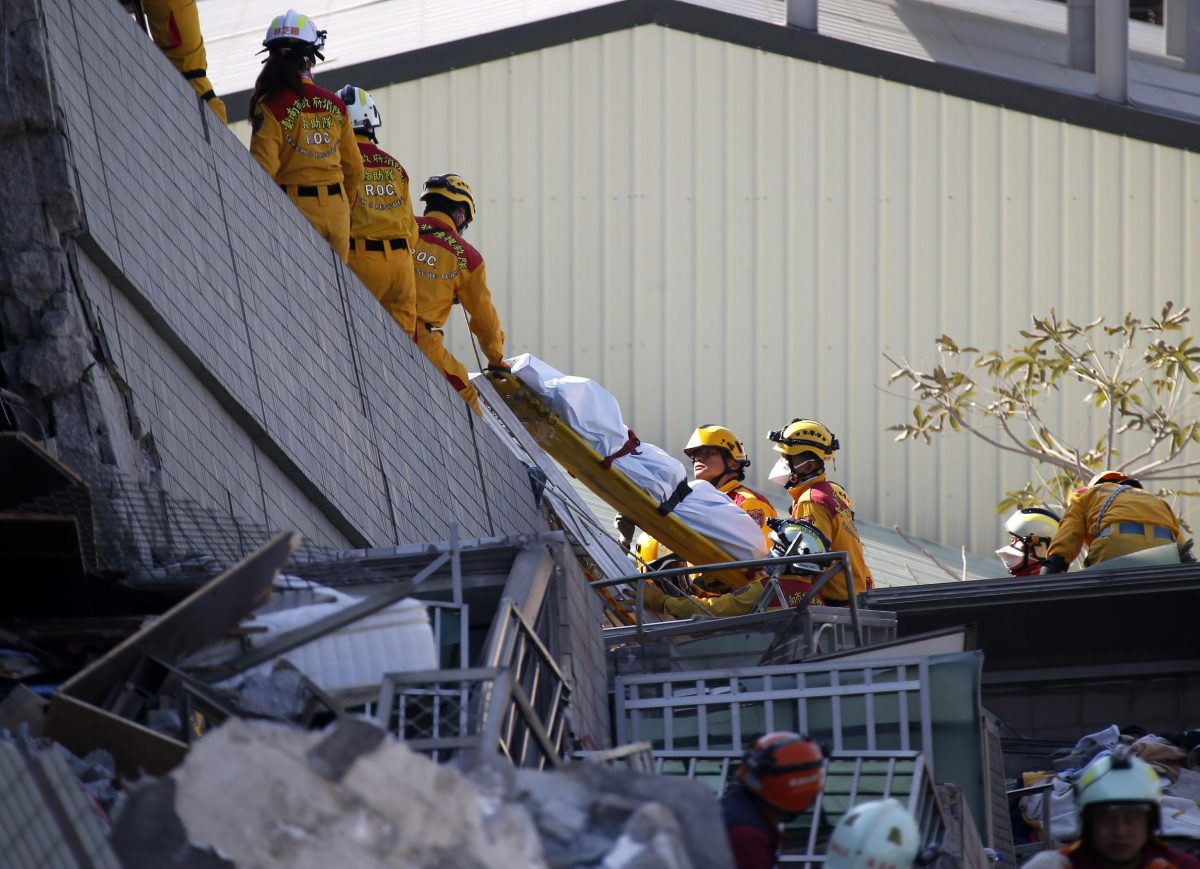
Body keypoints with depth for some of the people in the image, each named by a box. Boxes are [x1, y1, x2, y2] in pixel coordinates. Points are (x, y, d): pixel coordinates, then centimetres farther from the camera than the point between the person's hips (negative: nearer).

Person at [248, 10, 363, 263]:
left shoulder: (272, 106, -9)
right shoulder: (334, 105, 7)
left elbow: (263, 170, -13)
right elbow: (354, 169, 13)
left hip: (296, 206, -5)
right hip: (336, 208, 5)